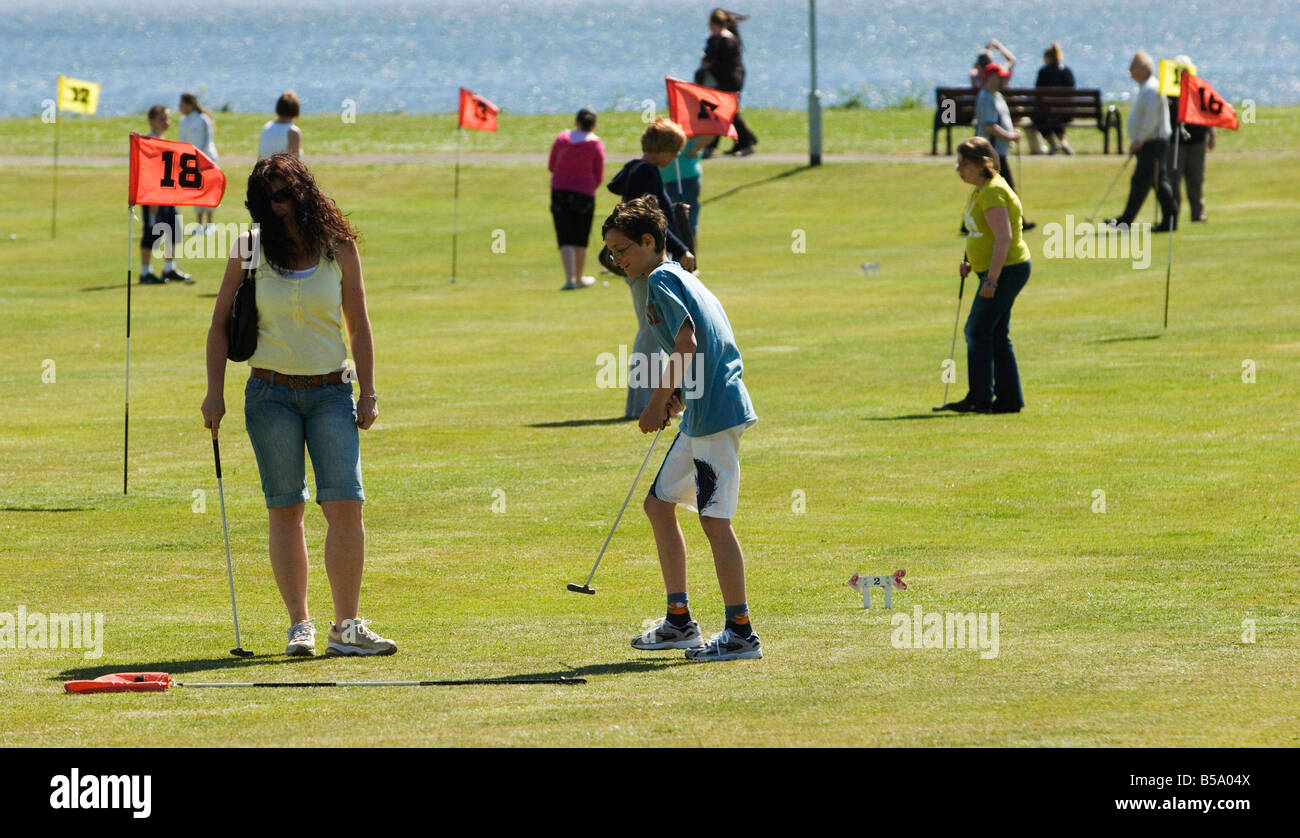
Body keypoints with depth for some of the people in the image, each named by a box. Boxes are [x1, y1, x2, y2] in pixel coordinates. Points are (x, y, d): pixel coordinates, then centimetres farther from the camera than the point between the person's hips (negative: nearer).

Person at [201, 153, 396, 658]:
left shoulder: (339, 249, 2)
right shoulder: (249, 251, 0)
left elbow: (359, 325, 7)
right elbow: (221, 322, 5)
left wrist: (368, 393, 2)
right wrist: (215, 391, -2)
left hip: (330, 393, 0)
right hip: (271, 393, 0)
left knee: (346, 505, -10)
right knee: (285, 510, 1)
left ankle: (346, 626, -6)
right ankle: (299, 626, 7)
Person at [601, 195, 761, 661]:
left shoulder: (660, 280, -10)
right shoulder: (677, 277, 19)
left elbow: (687, 343, -21)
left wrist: (657, 404, -15)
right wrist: (674, 399, 19)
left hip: (714, 411, -11)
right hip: (701, 414, 11)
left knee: (714, 519, -9)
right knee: (659, 504, 16)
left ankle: (740, 633, -6)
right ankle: (679, 621, 20)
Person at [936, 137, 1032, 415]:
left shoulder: (993, 193, -18)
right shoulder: (981, 189, 14)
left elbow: (1004, 237, -26)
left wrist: (992, 279, -27)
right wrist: (971, 262, 13)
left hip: (1006, 269, -11)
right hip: (993, 270, 11)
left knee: (978, 331, -10)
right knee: (997, 335, 12)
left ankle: (980, 398, -10)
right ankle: (1010, 399, 15)